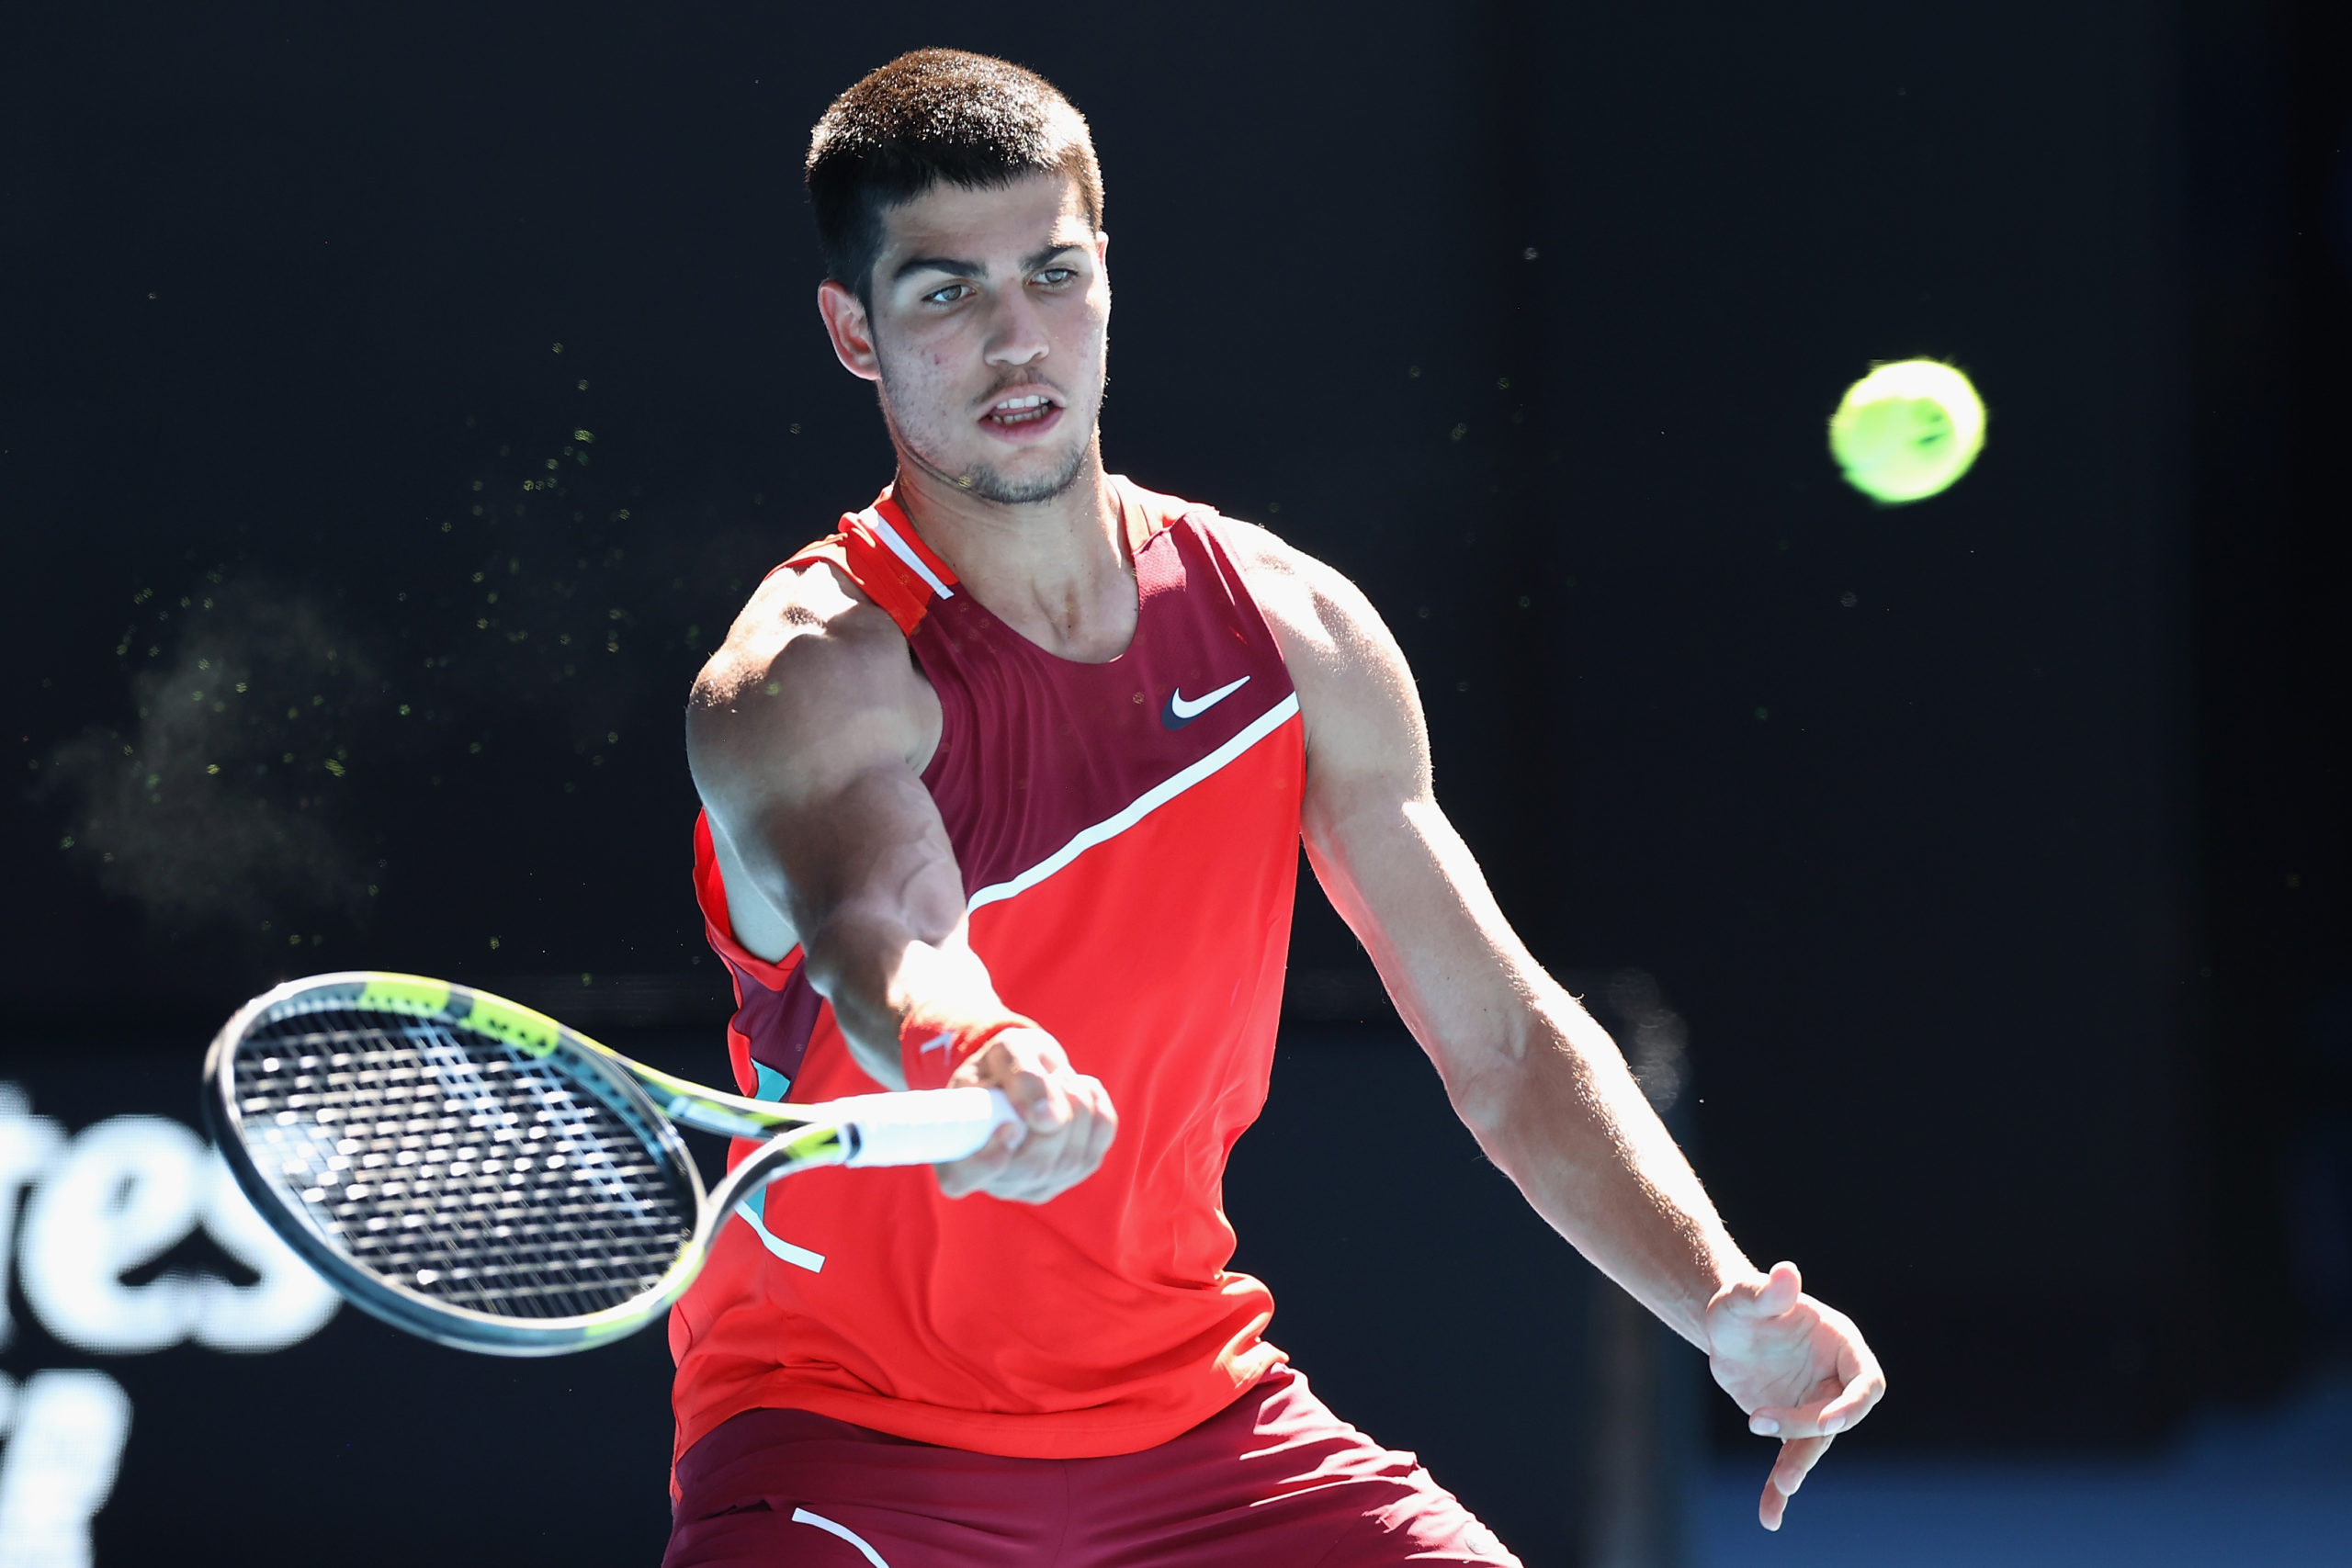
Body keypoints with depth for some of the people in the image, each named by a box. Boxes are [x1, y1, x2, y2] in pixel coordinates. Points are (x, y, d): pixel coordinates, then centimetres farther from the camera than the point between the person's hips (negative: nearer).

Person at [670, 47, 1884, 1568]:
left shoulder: (1296, 633, -1)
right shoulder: (811, 674, -17)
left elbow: (1503, 1041, 3)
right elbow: (877, 932, -38)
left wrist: (1727, 1307, -13)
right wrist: (965, 1061, -62)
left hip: (1194, 1404, 5)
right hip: (845, 1428, -5)